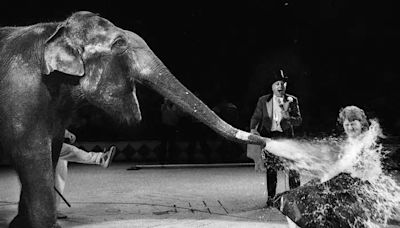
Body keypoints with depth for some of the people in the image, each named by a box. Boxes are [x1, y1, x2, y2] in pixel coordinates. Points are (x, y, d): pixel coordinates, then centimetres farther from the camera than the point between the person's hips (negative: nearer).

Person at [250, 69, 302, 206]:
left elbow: (299, 121, 0)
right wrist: (253, 129, -12)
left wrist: (287, 116, -19)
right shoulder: (263, 101, 5)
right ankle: (270, 198, 16)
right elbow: (256, 118, 7)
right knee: (271, 170, 5)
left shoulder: (292, 100, 3)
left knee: (293, 168, -6)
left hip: (286, 137, -1)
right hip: (269, 137, 1)